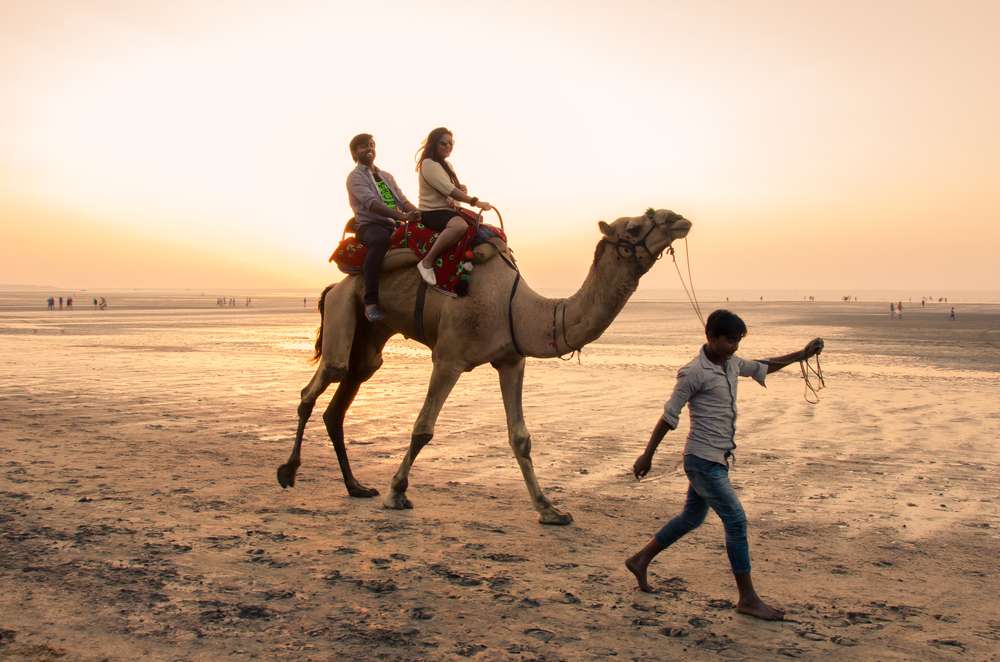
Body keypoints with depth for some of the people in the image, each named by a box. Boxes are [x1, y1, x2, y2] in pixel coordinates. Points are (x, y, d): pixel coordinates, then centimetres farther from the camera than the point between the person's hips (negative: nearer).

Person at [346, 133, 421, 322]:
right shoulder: (355, 177, 2)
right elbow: (371, 203, -16)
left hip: (394, 225, 7)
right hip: (369, 225, -7)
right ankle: (371, 302, -43)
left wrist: (420, 215, -7)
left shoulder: (386, 177, 25)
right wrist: (402, 216, -28)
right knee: (380, 239, -40)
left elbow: (403, 201, 15)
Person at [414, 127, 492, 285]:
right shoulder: (429, 164, -10)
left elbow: (459, 187, 18)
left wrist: (462, 189, -8)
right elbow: (448, 190, -19)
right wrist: (475, 202, -19)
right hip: (432, 212, -10)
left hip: (449, 211, 10)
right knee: (460, 225, -38)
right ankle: (427, 262, -33)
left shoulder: (446, 165, 20)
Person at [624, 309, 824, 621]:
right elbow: (669, 415, -12)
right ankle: (748, 599, 1)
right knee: (736, 520, -8)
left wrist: (802, 354, 15)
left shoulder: (731, 364, 10)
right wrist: (647, 455, -7)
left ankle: (640, 560, 30)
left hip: (717, 458, 9)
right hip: (703, 459, -9)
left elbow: (762, 367, 26)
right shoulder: (694, 373, -16)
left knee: (691, 518, 17)